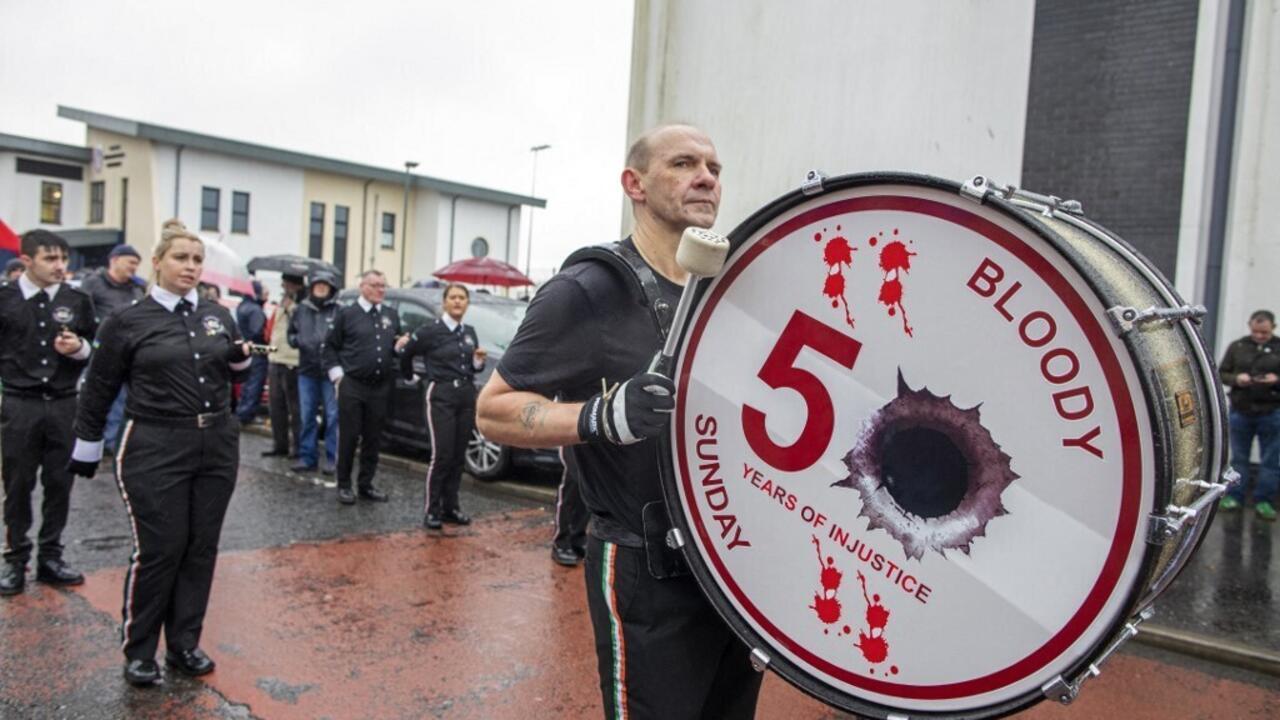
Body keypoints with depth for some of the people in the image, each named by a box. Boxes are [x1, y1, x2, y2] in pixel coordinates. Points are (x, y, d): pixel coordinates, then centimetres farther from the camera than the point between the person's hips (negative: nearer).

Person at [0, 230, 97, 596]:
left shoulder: (77, 300, 3)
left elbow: (98, 349, 10)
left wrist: (80, 348, -10)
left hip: (64, 404, 2)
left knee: (59, 483, 8)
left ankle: (50, 557, 21)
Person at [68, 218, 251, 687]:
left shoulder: (218, 315, 7)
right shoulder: (128, 322, -4)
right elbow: (99, 390, 3)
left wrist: (241, 359, -1)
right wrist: (86, 450, 7)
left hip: (217, 447, 4)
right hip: (154, 449, -4)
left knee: (201, 549, 9)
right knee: (157, 550, -1)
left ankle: (184, 644, 24)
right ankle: (139, 651, 18)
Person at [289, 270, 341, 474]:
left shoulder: (339, 310, -6)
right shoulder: (302, 308, 11)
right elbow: (291, 333, 21)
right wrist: (297, 341, 0)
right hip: (306, 371, 5)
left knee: (333, 416, 0)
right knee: (307, 416, 11)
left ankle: (332, 459, 8)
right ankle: (307, 458, 20)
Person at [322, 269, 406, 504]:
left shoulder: (392, 315, 14)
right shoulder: (347, 314, 1)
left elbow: (395, 347, 19)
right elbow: (330, 347, 3)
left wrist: (400, 345, -4)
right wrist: (337, 375, -5)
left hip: (381, 388, 4)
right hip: (352, 386, -4)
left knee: (373, 439, 8)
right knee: (348, 437, 1)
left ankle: (366, 484, 18)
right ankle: (344, 485, 11)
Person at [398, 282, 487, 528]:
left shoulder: (470, 332, 12)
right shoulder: (431, 331, -5)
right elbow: (406, 354, 5)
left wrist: (478, 361, -2)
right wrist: (410, 377, 17)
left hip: (467, 396, 6)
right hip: (441, 396, -5)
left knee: (458, 456, 8)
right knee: (442, 455, -9)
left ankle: (450, 507, 17)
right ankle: (431, 510, 1)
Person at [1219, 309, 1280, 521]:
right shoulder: (1237, 347, 5)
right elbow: (1221, 373, 8)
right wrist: (1236, 379, -12)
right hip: (1241, 410, 1)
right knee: (1238, 458, 9)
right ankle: (1233, 497, 17)